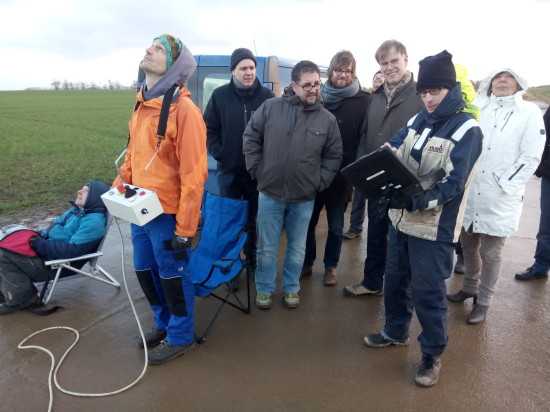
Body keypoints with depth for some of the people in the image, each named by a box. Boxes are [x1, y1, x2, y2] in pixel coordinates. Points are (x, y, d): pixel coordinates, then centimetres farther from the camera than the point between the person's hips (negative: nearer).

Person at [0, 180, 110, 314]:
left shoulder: (94, 222, -19)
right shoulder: (78, 210, 12)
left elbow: (71, 250, -26)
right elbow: (53, 231, 22)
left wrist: (39, 244, -20)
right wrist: (37, 236, 2)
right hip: (47, 252, 10)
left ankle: (22, 298, -6)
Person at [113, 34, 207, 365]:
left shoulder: (183, 109, -17)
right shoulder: (142, 104, 8)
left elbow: (194, 173, -19)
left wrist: (185, 228, -17)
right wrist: (120, 185, 8)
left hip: (167, 212, -7)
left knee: (172, 274, 9)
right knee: (145, 271, 20)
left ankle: (181, 336, 32)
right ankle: (164, 323, 43)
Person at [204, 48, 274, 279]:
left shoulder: (267, 96, -2)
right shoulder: (220, 95, 0)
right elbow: (209, 128, 4)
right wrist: (219, 154, -6)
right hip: (229, 171, 1)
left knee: (255, 219, 13)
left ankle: (253, 261, 31)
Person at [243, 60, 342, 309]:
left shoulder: (328, 119, 0)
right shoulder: (270, 107, -5)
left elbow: (334, 156, 7)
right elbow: (250, 138, 1)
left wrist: (320, 182, -1)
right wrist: (256, 170, -3)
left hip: (304, 198, 1)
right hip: (270, 193, -1)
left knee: (297, 248, 15)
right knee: (266, 247, 11)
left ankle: (291, 288, 35)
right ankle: (264, 289, 30)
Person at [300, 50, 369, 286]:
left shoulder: (362, 101, -5)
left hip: (341, 174, -2)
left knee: (335, 226, 13)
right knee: (308, 221, 13)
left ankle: (330, 266, 31)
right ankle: (306, 263, 31)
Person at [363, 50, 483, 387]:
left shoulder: (467, 129, -11)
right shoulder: (419, 120, 9)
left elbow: (453, 183, -19)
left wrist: (416, 200, -34)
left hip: (434, 227, -6)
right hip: (402, 218, 7)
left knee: (427, 292, 4)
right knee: (395, 280, 18)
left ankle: (433, 355, 24)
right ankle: (396, 332, 40)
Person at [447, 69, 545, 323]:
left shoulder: (530, 112, -3)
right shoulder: (477, 109, 7)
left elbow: (531, 157, -8)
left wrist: (503, 186, -15)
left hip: (500, 198, -3)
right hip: (469, 193, 4)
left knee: (490, 253, 7)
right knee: (468, 246, 17)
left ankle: (483, 302, 24)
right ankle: (469, 288, 38)